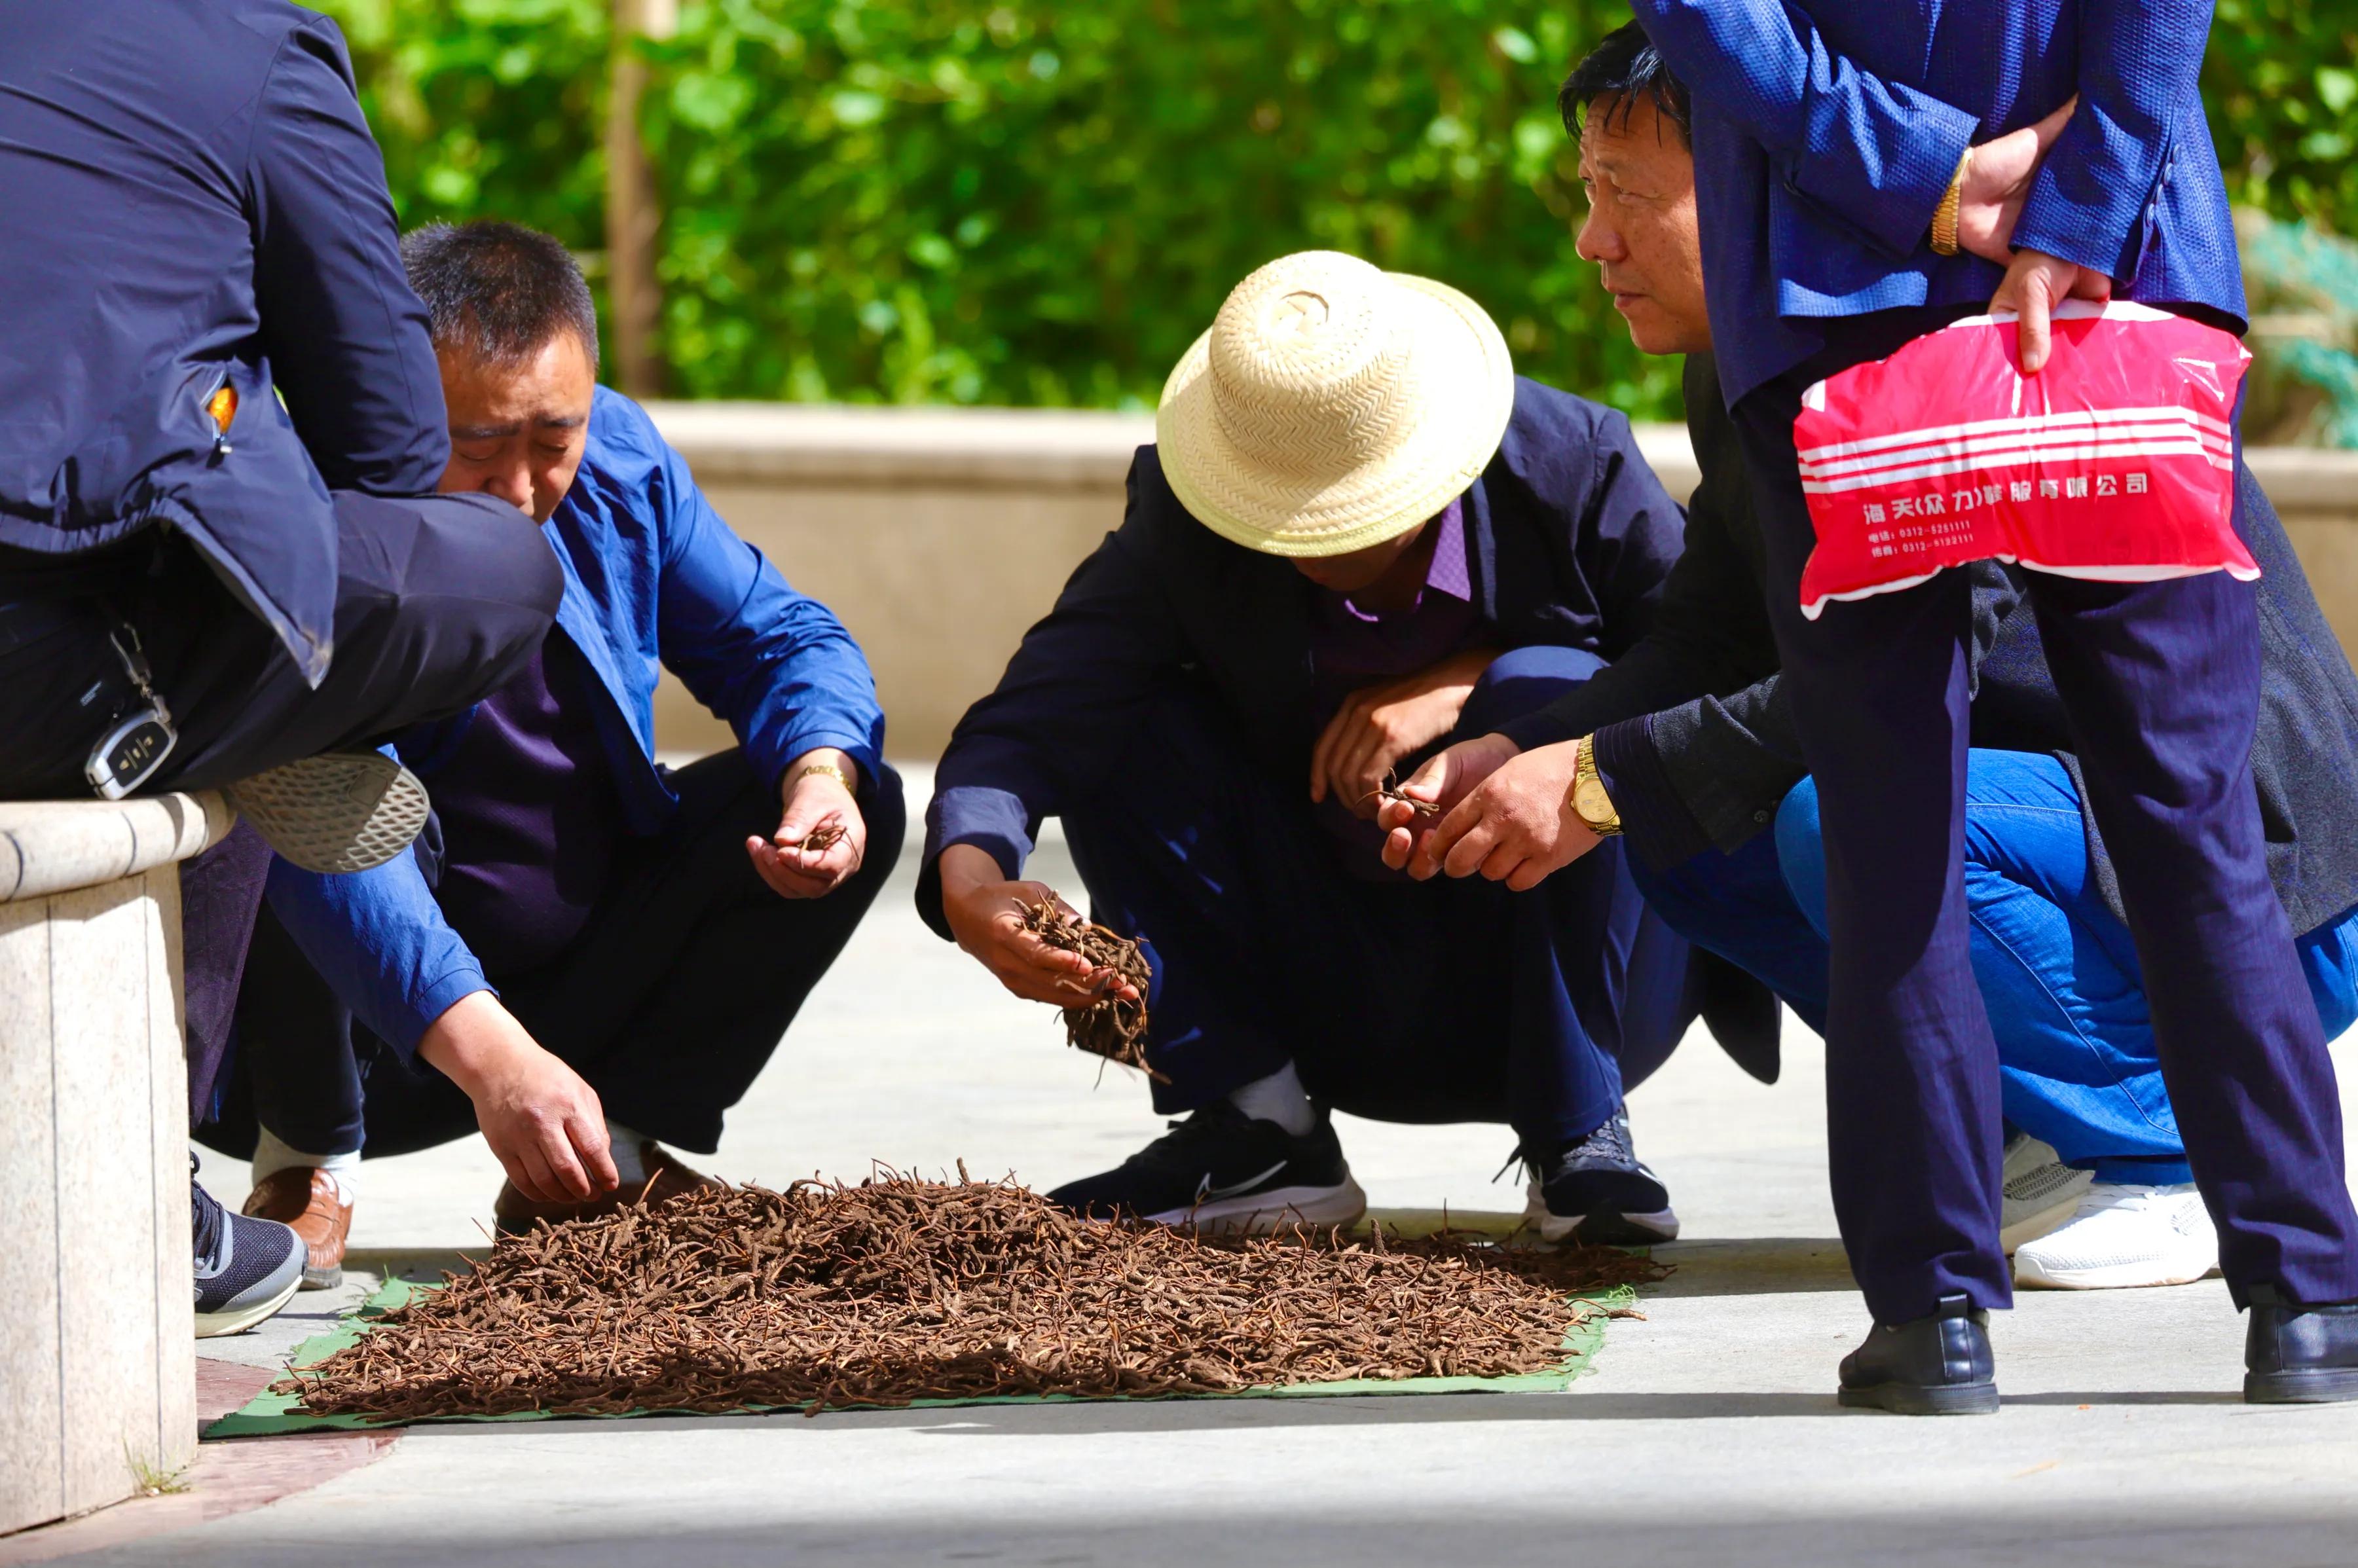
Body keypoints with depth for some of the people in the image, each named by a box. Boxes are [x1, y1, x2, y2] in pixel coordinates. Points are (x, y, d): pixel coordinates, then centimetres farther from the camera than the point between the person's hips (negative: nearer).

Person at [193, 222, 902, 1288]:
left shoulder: (620, 462, -6)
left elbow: (780, 639, 5)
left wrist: (822, 776, -20)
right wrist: (489, 1057, -52)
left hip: (581, 987, 6)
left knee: (855, 803, -5)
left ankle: (606, 1158, -3)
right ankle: (305, 1162, -12)